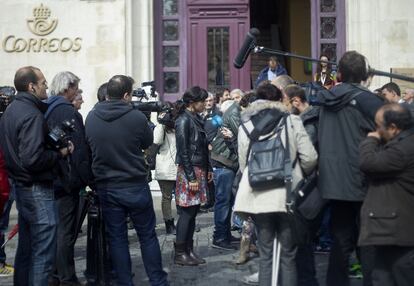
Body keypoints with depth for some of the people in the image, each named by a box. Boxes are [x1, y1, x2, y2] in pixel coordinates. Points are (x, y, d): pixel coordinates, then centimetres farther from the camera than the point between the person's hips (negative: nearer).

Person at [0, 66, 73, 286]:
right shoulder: (32, 115, -19)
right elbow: (33, 158, -28)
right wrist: (60, 153, -14)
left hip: (19, 185, 10)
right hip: (37, 189, -10)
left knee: (26, 248, 19)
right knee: (43, 253, -4)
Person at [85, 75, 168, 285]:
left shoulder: (91, 117, -4)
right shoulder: (136, 117, -16)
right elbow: (147, 143, 2)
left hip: (106, 187, 3)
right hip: (135, 186, -3)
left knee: (116, 238, 10)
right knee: (148, 236, 10)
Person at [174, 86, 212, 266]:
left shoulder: (196, 119, 14)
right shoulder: (183, 121, -12)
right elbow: (183, 151, -15)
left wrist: (208, 169, 15)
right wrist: (191, 178, -17)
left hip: (199, 170, 9)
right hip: (189, 171, -8)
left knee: (193, 212, 10)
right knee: (187, 213, -5)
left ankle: (189, 251, 16)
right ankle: (179, 253, 3)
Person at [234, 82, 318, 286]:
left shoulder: (245, 126, 7)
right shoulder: (292, 121, 1)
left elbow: (243, 165, 5)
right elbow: (310, 158, -4)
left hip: (259, 196, 2)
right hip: (288, 195, -2)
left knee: (265, 255, 9)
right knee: (288, 255, 8)